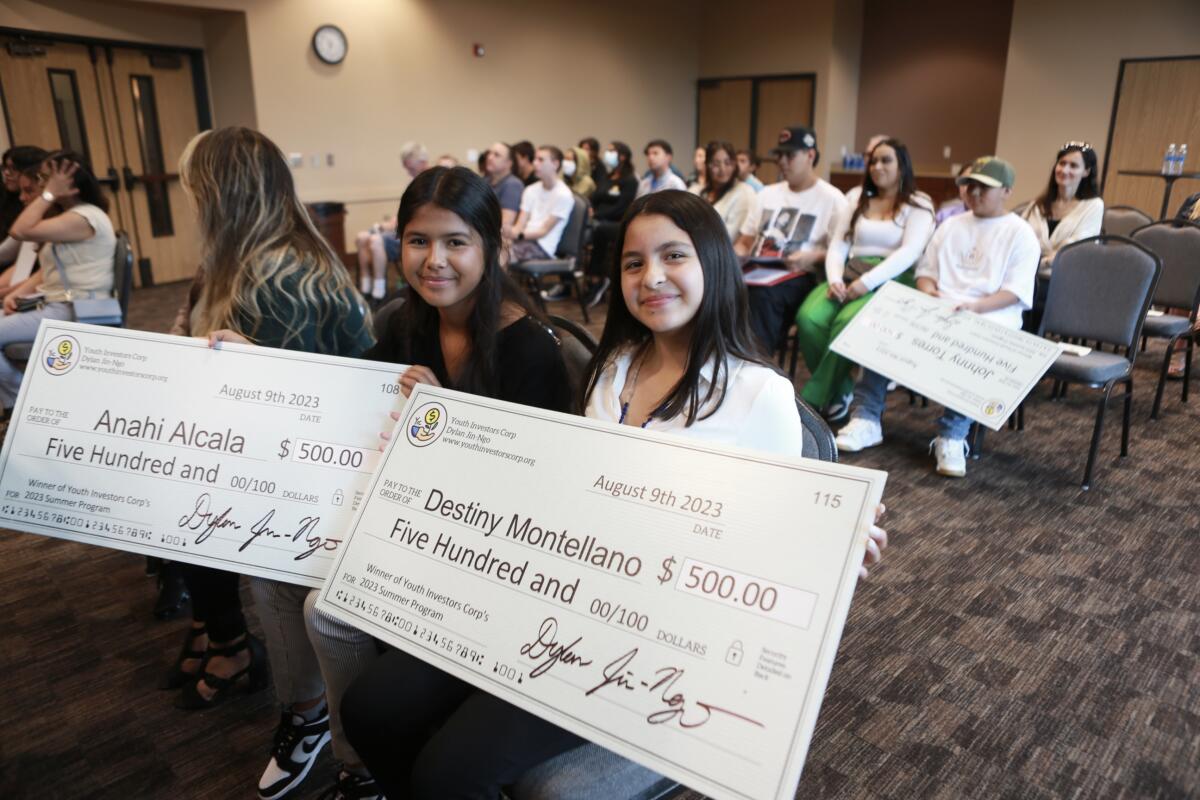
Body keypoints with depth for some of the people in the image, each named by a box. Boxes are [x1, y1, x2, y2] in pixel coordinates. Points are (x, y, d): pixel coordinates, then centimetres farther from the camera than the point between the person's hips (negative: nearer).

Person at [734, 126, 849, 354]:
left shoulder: (831, 199, 5)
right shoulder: (766, 194, 22)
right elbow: (744, 242, 22)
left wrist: (813, 256, -18)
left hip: (801, 277, -5)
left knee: (762, 294, -38)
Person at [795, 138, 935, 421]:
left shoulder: (918, 204, 5)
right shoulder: (856, 197, 20)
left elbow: (909, 253, -9)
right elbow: (838, 245, 12)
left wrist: (867, 282, -21)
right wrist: (834, 279, -9)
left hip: (891, 282, -4)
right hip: (849, 276, 4)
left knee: (846, 323, -35)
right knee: (808, 318, -26)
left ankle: (812, 401, -22)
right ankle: (839, 390, -9)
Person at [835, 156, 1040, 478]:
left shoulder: (1020, 234, 5)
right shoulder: (951, 225, 22)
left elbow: (1016, 292, -6)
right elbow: (926, 269, 18)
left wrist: (975, 307, -23)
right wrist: (928, 293, -6)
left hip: (990, 322, -4)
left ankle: (952, 436, -30)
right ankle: (866, 418, -21)